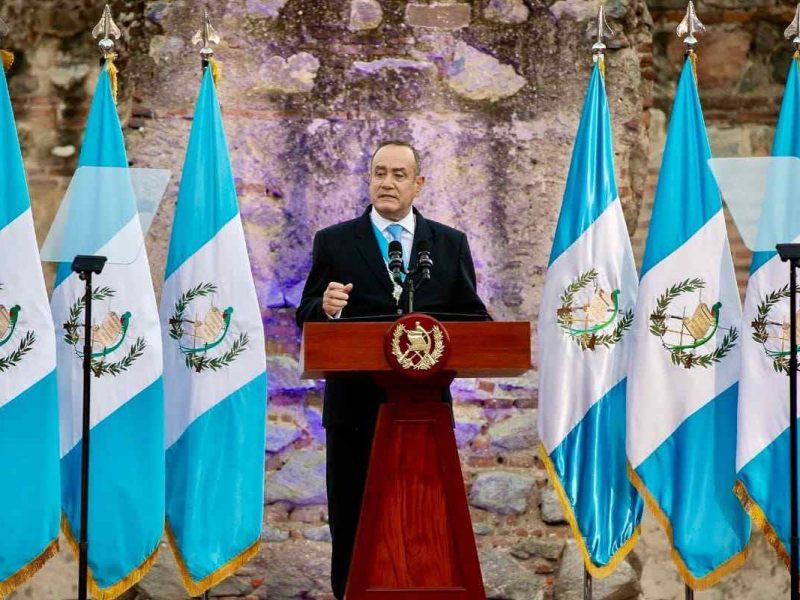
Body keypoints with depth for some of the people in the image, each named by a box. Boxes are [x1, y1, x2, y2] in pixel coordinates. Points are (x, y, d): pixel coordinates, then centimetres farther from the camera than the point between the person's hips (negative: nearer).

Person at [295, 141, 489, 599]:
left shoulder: (450, 244, 9)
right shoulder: (334, 242, 5)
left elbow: (472, 318, 7)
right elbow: (307, 317, 3)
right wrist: (326, 308, -20)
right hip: (356, 405, -1)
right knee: (353, 519, 4)